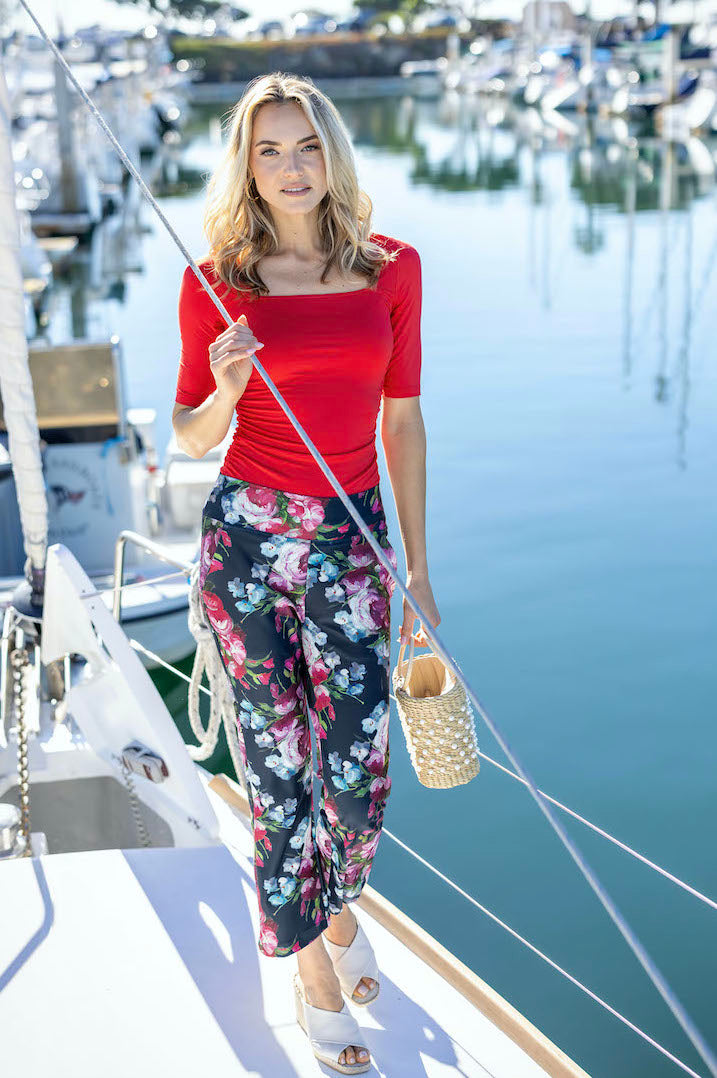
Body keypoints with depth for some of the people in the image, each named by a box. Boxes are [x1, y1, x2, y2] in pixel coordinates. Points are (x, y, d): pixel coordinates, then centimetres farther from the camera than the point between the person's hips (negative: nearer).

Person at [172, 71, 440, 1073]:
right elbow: (190, 434, 6)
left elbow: (402, 420, 6)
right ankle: (312, 965, 29)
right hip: (247, 537, -1)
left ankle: (339, 906, 37)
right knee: (278, 768, 7)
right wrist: (225, 391, -17)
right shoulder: (215, 282, -1)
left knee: (356, 776, 1)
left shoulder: (392, 268, 2)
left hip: (350, 543, 1)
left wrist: (418, 569, 6)